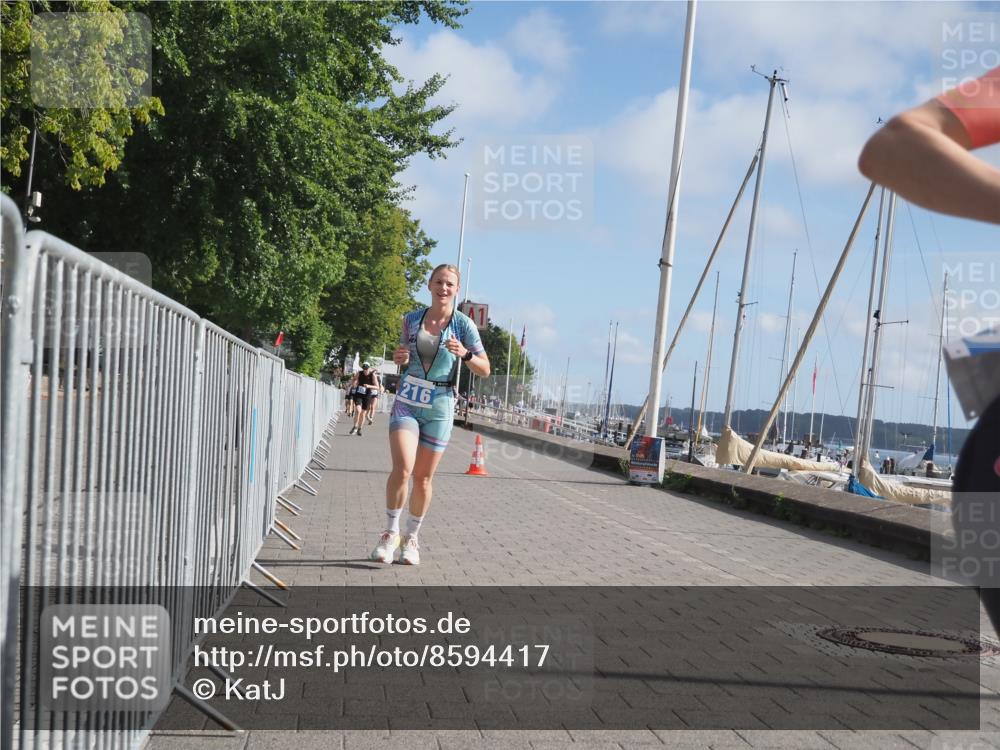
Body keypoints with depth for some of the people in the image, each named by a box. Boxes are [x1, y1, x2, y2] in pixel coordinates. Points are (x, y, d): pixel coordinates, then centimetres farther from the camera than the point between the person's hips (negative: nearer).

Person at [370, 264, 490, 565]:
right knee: (402, 468, -17)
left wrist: (465, 354, -19)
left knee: (423, 477, 5)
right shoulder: (411, 319, 5)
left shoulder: (463, 324, -2)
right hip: (406, 402, 1)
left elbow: (485, 370, 0)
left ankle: (411, 538, 25)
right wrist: (399, 358, -4)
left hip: (439, 407, -1)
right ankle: (390, 533, 1)